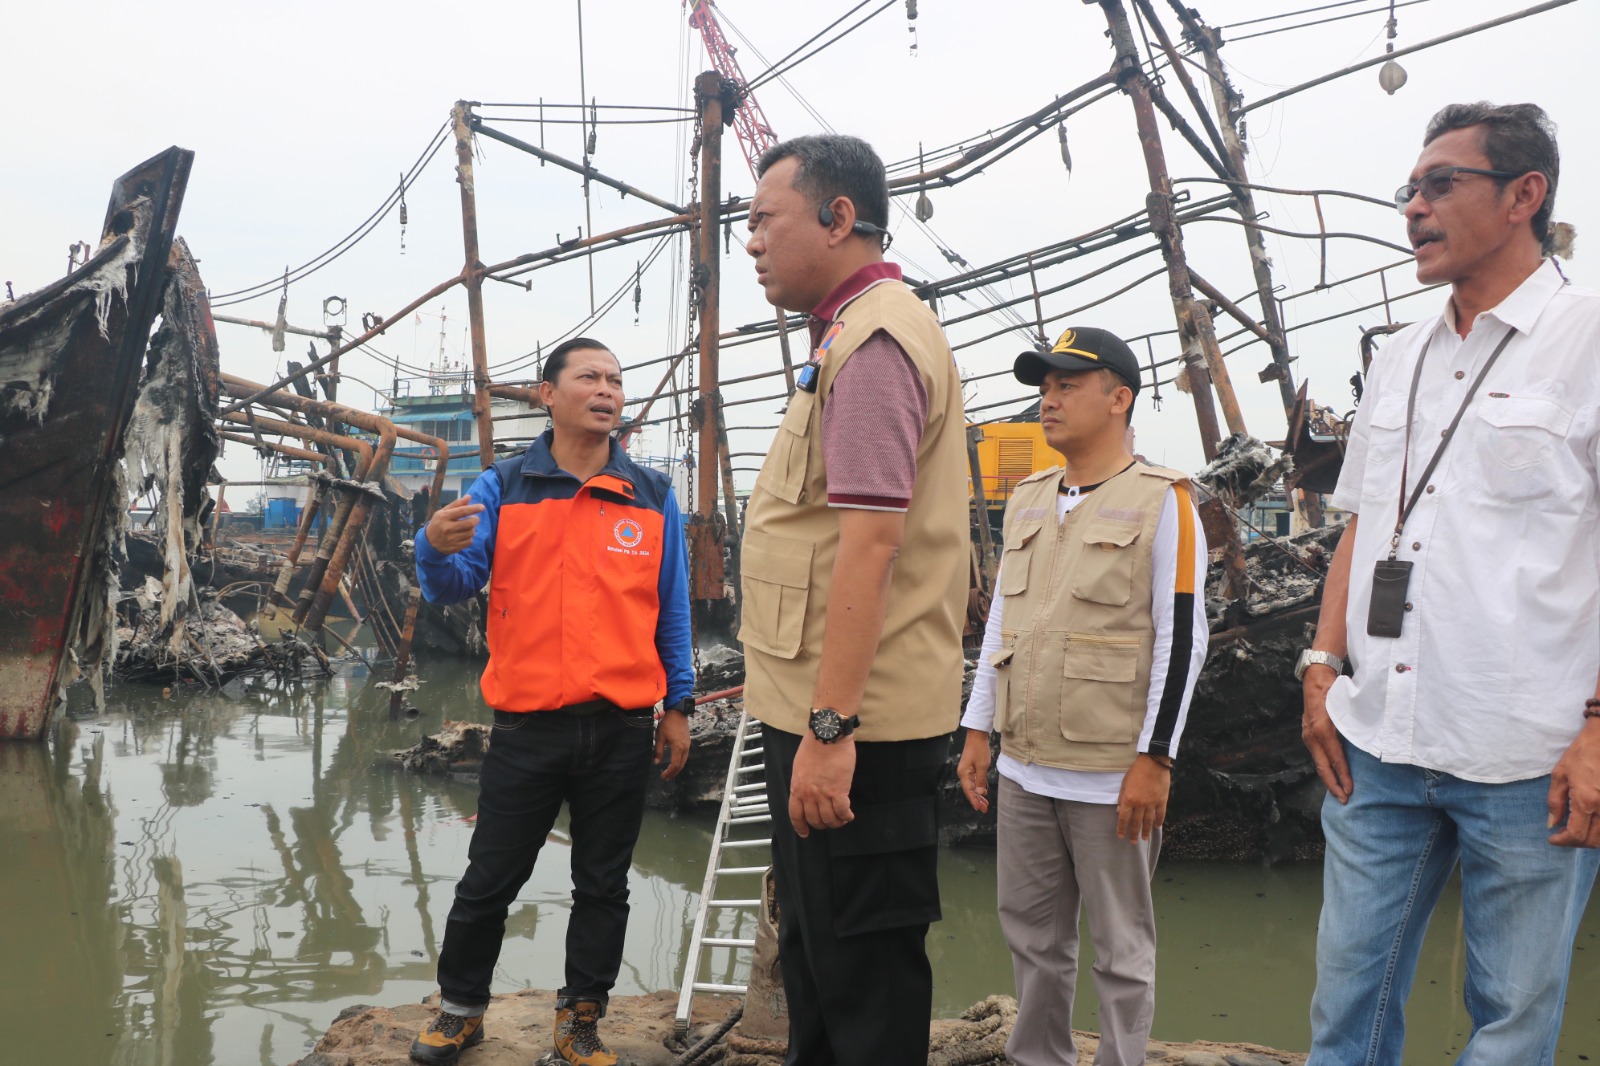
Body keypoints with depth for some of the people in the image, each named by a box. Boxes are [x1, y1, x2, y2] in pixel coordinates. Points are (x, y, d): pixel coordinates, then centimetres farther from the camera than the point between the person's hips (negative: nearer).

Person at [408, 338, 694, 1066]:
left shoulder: (654, 497, 6)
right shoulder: (502, 488, 2)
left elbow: (672, 610, 9)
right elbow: (453, 586, -4)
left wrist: (678, 706, 7)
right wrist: (437, 547, -26)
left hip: (622, 726, 1)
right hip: (528, 725, -1)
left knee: (602, 884, 11)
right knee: (490, 879, 9)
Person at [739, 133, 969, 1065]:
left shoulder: (875, 338, -15)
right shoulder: (859, 332, 19)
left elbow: (870, 540, -24)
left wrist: (830, 728, -27)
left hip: (852, 722, -11)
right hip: (825, 715, 11)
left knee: (862, 970, 1)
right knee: (815, 948, 22)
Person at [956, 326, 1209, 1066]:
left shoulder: (1162, 502, -7)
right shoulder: (1027, 500, 12)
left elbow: (1182, 639, -10)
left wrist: (1155, 760, -14)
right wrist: (977, 733, 13)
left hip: (1112, 777, -6)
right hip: (1024, 767, 6)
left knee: (1120, 947, 6)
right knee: (1031, 933, 16)